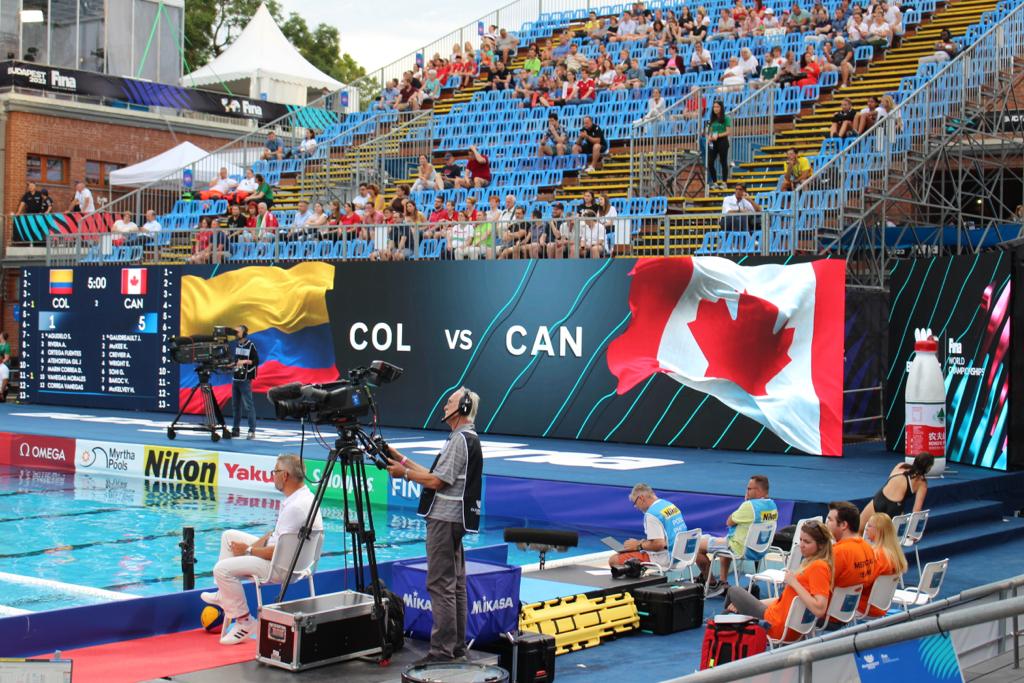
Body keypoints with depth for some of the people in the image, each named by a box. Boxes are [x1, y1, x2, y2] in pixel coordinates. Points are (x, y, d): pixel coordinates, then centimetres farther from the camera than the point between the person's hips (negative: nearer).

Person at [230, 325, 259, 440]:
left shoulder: (250, 345, -5)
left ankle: (252, 431, -8)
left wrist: (245, 361, -19)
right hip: (235, 378, 6)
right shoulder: (236, 345, 13)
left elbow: (256, 361, -7)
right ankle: (235, 429, 12)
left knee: (248, 405, -8)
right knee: (235, 405, 7)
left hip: (245, 380, -6)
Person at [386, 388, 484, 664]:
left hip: (444, 519, -11)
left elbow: (437, 481, -17)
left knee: (441, 584, -10)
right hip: (456, 519, 11)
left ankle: (443, 650, -11)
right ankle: (457, 645, 18)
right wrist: (403, 460, 20)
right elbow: (436, 475, 20)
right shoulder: (469, 438, 19)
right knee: (455, 583, 13)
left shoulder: (461, 439, -13)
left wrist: (405, 473, -4)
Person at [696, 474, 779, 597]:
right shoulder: (773, 506, 0)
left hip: (740, 549, -9)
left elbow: (729, 522, -13)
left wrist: (745, 502, -5)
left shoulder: (749, 505, -27)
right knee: (725, 540, 38)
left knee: (698, 545, 0)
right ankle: (723, 582, 34)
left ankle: (713, 585, 11)